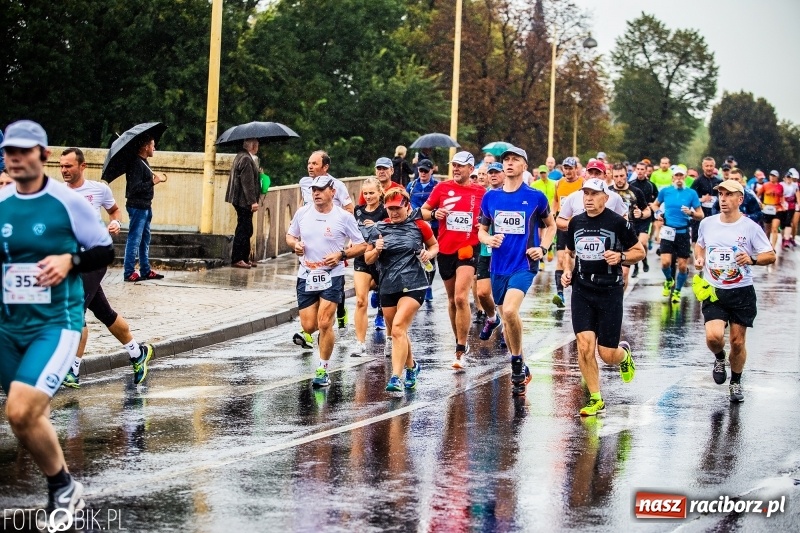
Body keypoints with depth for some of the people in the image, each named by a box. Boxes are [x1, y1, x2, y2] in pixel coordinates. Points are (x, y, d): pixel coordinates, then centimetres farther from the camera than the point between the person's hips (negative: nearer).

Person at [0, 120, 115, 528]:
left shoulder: (69, 202, -8)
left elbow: (105, 250, 0)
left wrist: (70, 260, -17)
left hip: (55, 322, -5)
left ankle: (63, 490, 1)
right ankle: (63, 490, 34)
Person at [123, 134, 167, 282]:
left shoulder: (143, 162, 13)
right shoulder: (136, 164, -18)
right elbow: (135, 187, -25)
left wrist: (155, 178, 12)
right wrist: (153, 182, -23)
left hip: (145, 206, 11)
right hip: (137, 207, -11)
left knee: (145, 239, 15)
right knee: (134, 239, -6)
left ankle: (145, 271, 22)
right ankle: (129, 272, -3)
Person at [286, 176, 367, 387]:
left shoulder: (344, 217, -6)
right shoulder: (302, 213, 3)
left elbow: (361, 246, 0)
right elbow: (290, 235, 19)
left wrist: (341, 254, -16)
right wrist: (295, 244, -5)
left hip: (332, 277, -3)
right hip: (306, 276, 3)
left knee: (324, 324, -12)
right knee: (309, 325, 2)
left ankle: (323, 371, 1)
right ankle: (307, 334, 42)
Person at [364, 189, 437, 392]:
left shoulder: (419, 225, 0)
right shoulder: (379, 229, 5)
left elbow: (435, 245, 15)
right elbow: (368, 259, 10)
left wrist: (429, 254, -7)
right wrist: (376, 250, -11)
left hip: (413, 286, -4)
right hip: (388, 288, 4)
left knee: (398, 328, -19)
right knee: (398, 332, 14)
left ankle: (396, 378, -22)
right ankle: (411, 366, 40)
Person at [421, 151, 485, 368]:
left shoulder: (480, 192, 2)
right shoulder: (442, 188, 5)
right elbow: (423, 210, 10)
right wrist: (434, 214, -11)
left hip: (468, 249, -3)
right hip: (445, 250, 3)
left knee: (461, 298, -17)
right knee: (452, 300, 13)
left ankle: (461, 351, -14)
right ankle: (459, 342, 29)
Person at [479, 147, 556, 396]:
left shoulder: (535, 197, -1)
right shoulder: (490, 197, 6)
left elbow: (550, 226, 12)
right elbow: (482, 229, 15)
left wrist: (542, 248, -4)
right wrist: (488, 239, -7)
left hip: (524, 264, -5)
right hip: (498, 265, 5)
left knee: (509, 311, -25)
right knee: (508, 317, 12)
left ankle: (517, 364, -7)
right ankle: (521, 371, 27)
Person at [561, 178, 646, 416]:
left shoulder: (618, 222, -6)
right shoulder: (576, 223, 7)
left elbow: (640, 252, 1)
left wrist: (620, 256, -17)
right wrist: (568, 271, 5)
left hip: (610, 291, -3)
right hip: (582, 291, 3)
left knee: (607, 354, -1)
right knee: (584, 345, -11)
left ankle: (624, 354, 37)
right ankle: (595, 399, 2)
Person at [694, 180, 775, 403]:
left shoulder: (750, 227, -7)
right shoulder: (707, 223, 3)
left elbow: (771, 255, -5)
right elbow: (700, 244, 23)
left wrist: (752, 259, -24)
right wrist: (698, 258, 1)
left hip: (742, 293, -1)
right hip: (713, 292, 1)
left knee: (737, 342, 4)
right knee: (714, 336, -19)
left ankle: (736, 382, 28)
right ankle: (719, 358, 17)